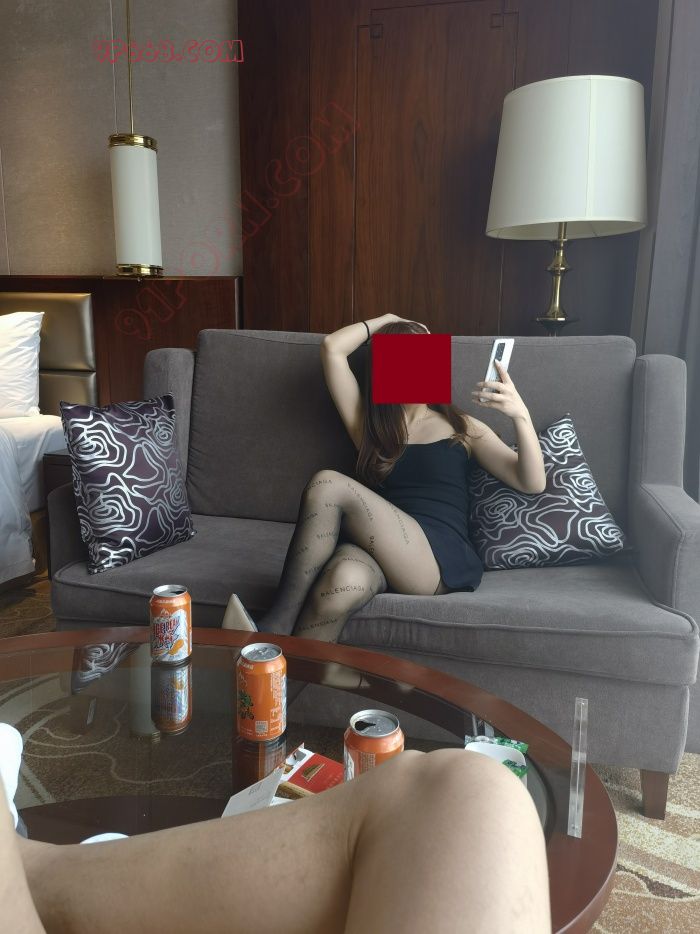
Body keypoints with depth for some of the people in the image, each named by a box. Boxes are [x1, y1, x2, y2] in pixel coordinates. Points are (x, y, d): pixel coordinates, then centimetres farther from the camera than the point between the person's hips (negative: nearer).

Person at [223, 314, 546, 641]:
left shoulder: (462, 428, 18)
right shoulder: (368, 424, 22)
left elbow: (532, 483, 5)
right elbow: (332, 347, 14)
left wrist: (520, 415, -12)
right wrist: (386, 320, 26)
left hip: (441, 561, -1)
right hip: (380, 552, 2)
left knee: (328, 485, -25)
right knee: (345, 581, -40)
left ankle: (277, 624, -23)